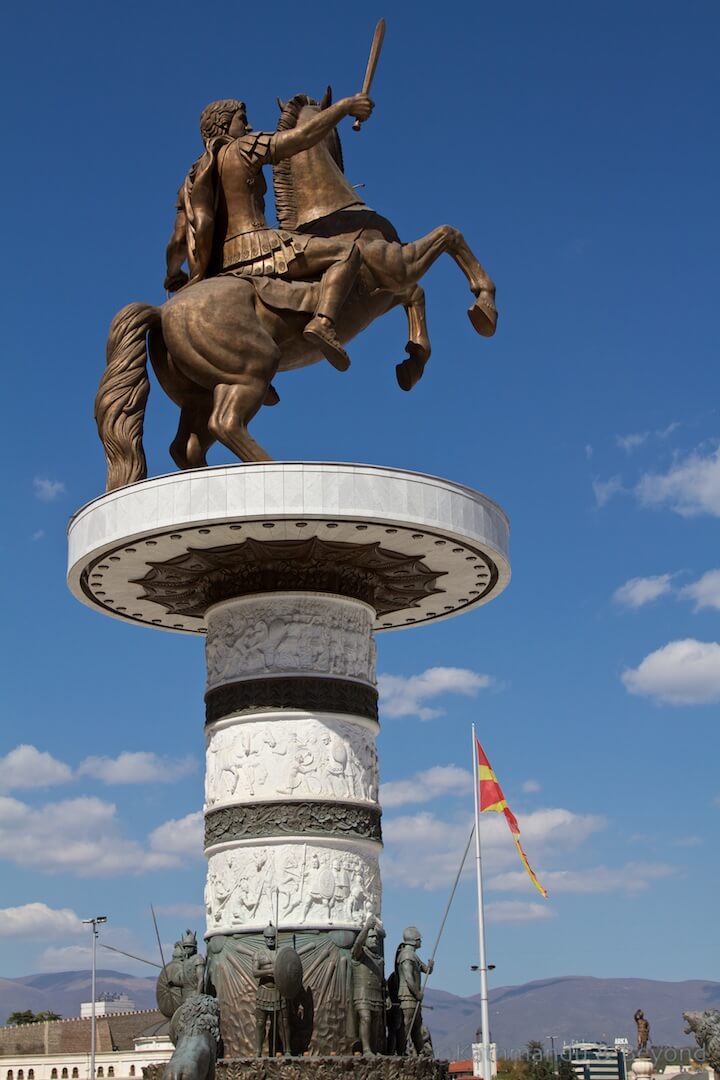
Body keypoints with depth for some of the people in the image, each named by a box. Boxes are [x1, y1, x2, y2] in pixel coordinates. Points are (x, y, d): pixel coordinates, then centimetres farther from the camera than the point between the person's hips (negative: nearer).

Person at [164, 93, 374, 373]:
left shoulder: (192, 181, 20)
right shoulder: (243, 148, 2)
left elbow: (179, 240, 11)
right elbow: (305, 134, -3)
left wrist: (173, 276, 26)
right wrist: (344, 105, 6)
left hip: (219, 270, 8)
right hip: (257, 250, -8)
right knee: (347, 252, -8)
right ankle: (323, 322, -31)